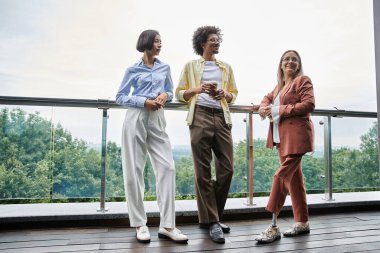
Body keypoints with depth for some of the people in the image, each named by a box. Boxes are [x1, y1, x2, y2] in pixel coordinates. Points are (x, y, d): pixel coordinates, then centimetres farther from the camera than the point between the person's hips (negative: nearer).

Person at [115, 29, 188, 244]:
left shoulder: (165, 68, 14)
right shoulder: (133, 70, 6)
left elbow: (171, 92, 20)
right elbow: (120, 97, 4)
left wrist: (165, 95, -4)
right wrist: (145, 101, -11)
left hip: (157, 120, 3)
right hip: (136, 119, -2)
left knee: (167, 166, -8)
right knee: (134, 170, -2)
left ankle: (167, 225, -1)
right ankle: (140, 224, 11)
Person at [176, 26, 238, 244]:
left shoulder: (226, 67, 21)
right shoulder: (191, 66, 12)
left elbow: (234, 94, 20)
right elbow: (179, 93, 8)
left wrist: (225, 94, -2)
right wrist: (198, 89, -9)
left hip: (222, 118, 4)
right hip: (200, 116, -3)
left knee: (227, 168, -2)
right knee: (203, 171, -4)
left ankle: (210, 216, 17)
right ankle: (212, 221, 6)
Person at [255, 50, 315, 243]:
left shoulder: (303, 80, -1)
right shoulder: (280, 85, 21)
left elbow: (309, 104, -13)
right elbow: (267, 98, 29)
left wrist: (279, 110, -15)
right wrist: (264, 108, 4)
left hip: (296, 135, -8)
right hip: (282, 137, 8)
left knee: (282, 175, -15)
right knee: (294, 177, 12)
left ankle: (274, 227, -10)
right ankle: (302, 222, 23)